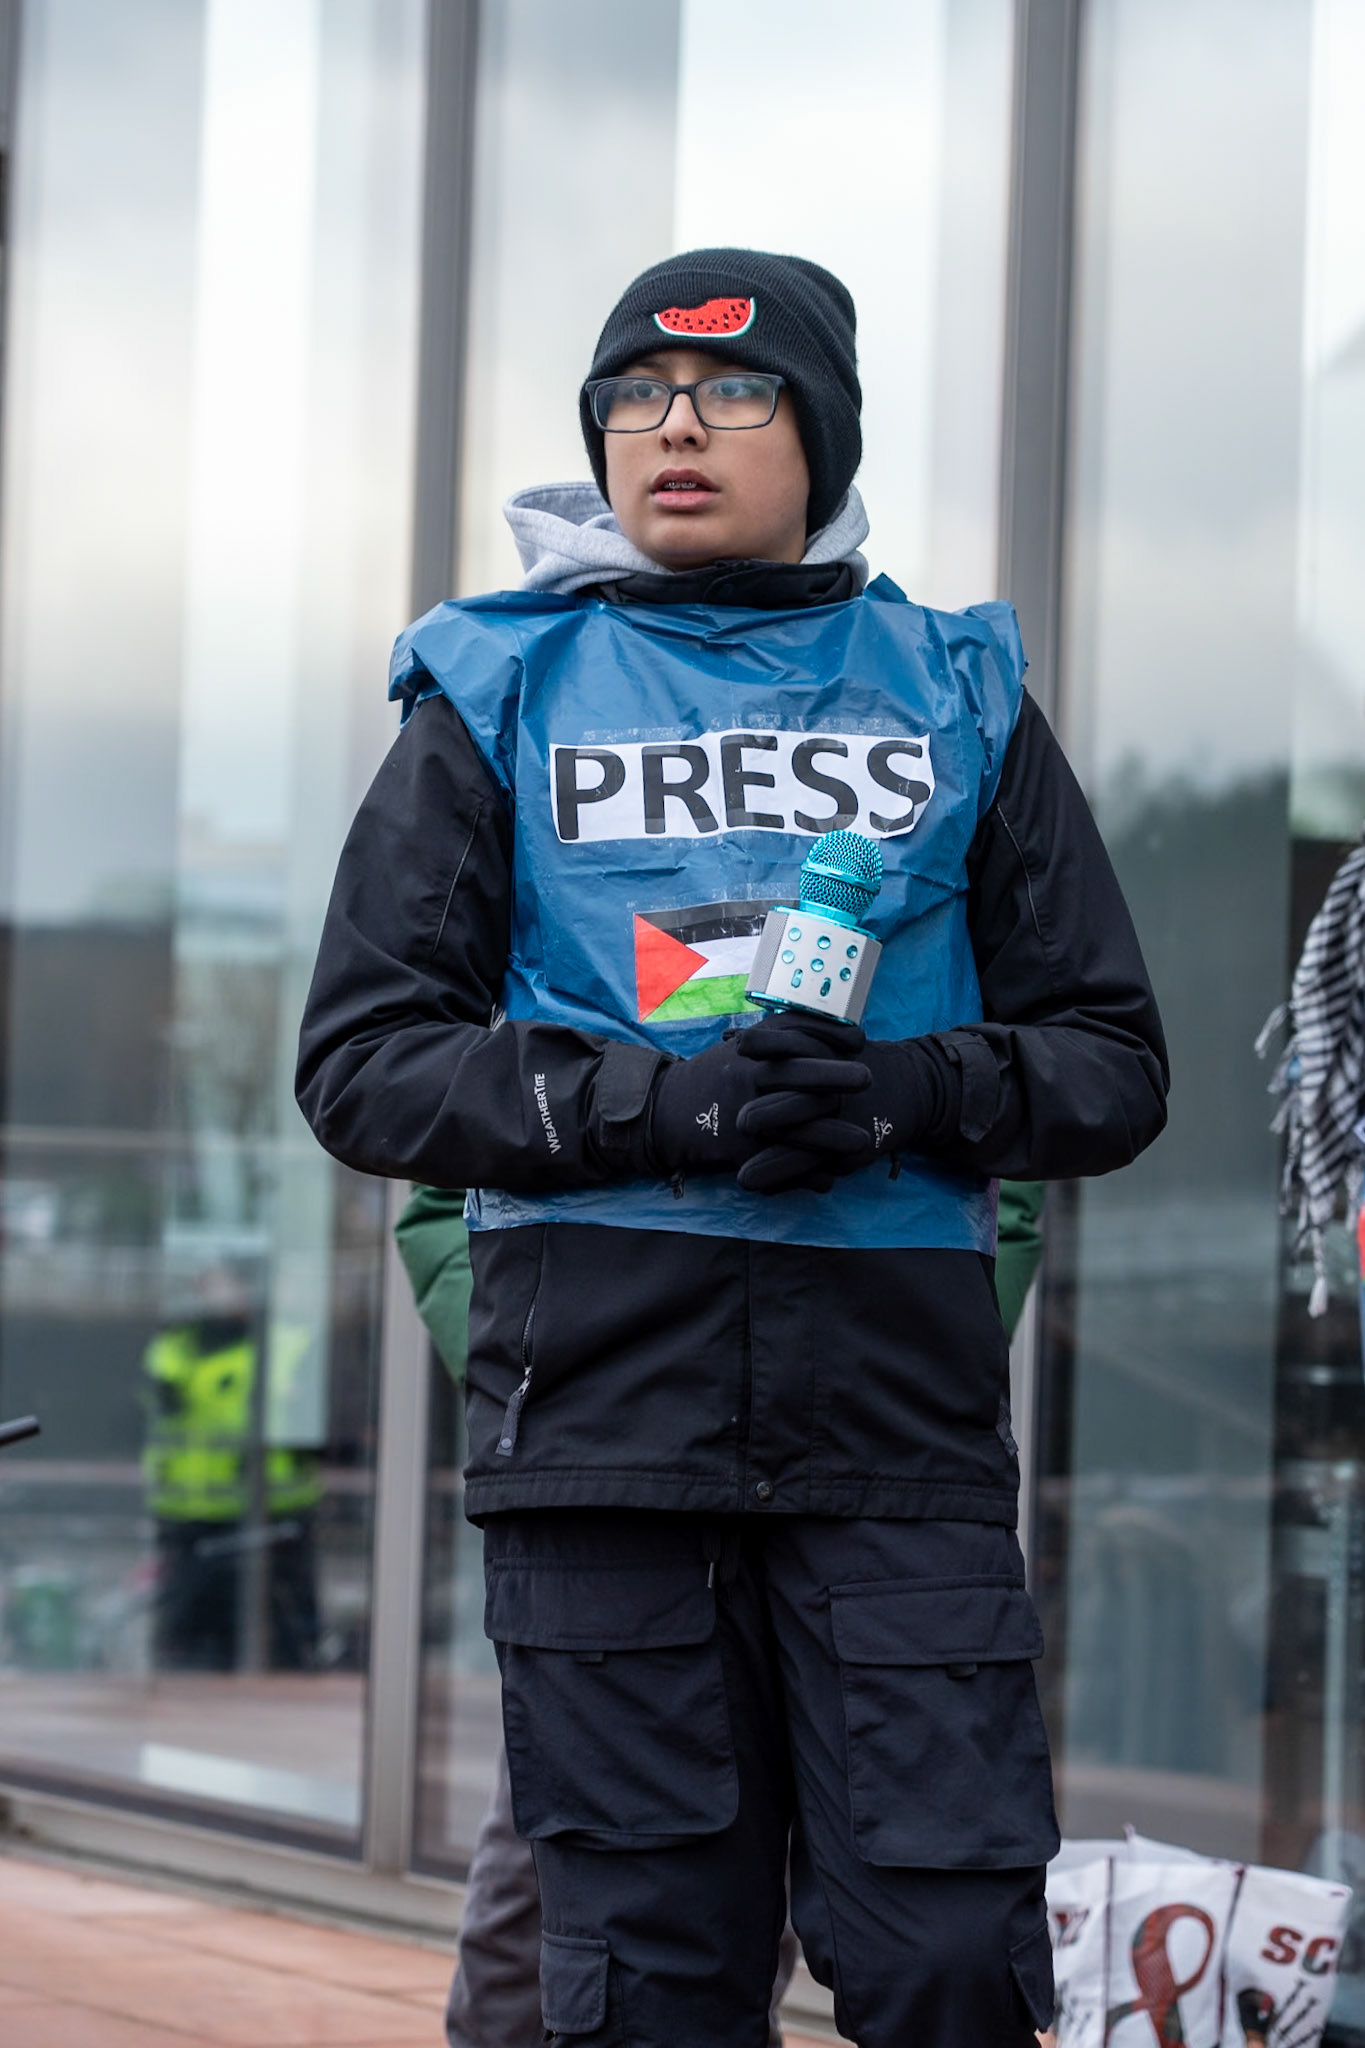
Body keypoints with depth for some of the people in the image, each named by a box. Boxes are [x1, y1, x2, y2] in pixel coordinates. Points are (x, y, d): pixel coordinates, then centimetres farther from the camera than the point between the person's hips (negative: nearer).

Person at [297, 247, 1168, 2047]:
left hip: (896, 1406, 0)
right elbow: (367, 1058, 5)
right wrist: (661, 1105, -11)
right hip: (604, 1404, 0)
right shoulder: (502, 698, 13)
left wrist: (909, 1093, -10)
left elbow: (1111, 1065, 12)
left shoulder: (956, 695, 15)